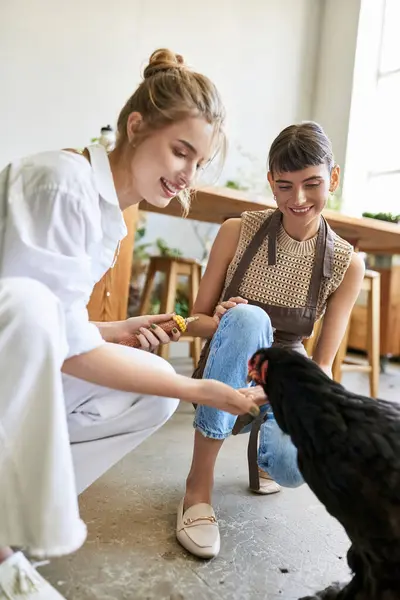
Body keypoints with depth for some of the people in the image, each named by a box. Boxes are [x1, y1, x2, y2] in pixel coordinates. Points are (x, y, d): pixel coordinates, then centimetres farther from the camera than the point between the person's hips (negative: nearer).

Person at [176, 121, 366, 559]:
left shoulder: (346, 264, -6)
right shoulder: (238, 231, -9)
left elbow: (322, 364, -5)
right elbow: (196, 320, -3)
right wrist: (220, 323, -27)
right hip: (226, 376, -1)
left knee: (293, 464, -33)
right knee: (247, 317, -36)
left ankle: (263, 447, 10)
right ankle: (199, 485, -24)